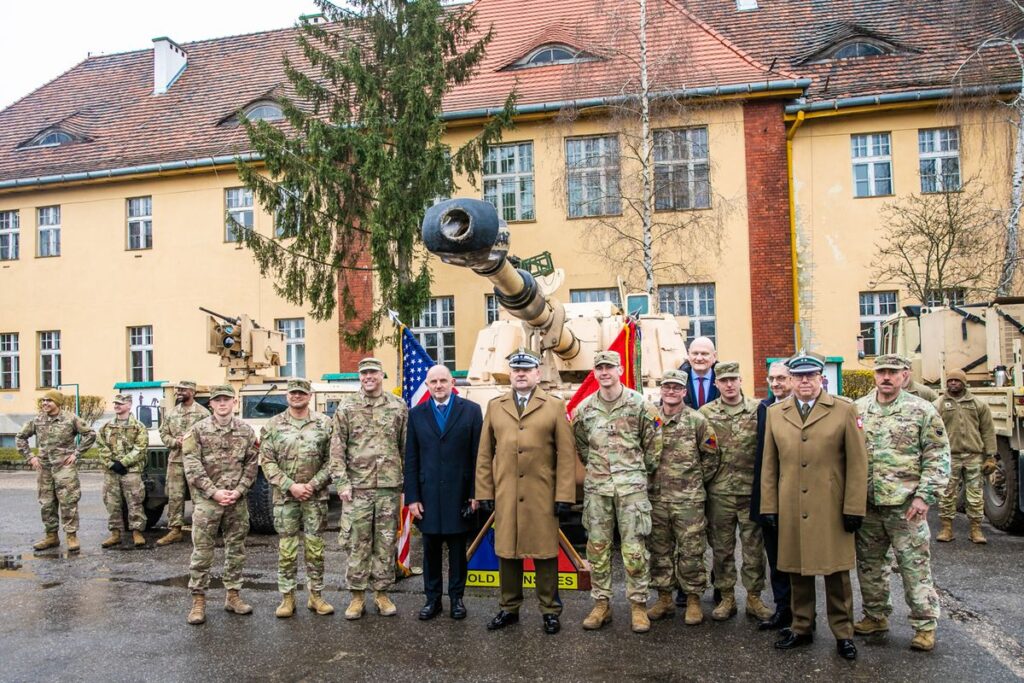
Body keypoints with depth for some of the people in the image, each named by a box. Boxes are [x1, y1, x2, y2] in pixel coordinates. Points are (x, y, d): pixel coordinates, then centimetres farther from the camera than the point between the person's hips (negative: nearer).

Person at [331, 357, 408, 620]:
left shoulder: (399, 407, 5)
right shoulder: (346, 409, 2)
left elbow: (407, 448, 7)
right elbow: (337, 450, 1)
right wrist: (342, 483, -6)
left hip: (390, 487, 1)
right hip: (358, 488, -1)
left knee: (386, 543, 8)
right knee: (358, 543, 4)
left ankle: (382, 593, 20)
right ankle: (357, 596, 15)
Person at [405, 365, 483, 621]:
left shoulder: (471, 410, 0)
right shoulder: (416, 414, 6)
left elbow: (478, 455, -1)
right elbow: (411, 459, 5)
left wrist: (475, 492, -5)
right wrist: (412, 497, -1)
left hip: (459, 494, -1)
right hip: (428, 494, 2)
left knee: (458, 549, 9)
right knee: (431, 549, 9)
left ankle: (456, 598, 22)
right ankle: (432, 599, 21)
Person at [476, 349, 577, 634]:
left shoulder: (555, 406, 3)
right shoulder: (495, 406, 11)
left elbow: (566, 455, -1)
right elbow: (485, 454, 10)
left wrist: (564, 495, -7)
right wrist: (485, 492, 4)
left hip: (542, 496, -2)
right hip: (505, 495, 2)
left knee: (544, 553, 5)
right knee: (507, 552, 10)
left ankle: (550, 610, 19)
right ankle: (509, 608, 25)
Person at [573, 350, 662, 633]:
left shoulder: (640, 404, -4)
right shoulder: (584, 408, 4)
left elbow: (652, 445, 4)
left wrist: (640, 471, 9)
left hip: (632, 487, -3)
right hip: (596, 487, 3)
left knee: (635, 549, -1)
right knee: (597, 547, 7)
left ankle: (638, 605, 13)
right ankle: (601, 604, 19)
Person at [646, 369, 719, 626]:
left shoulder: (697, 421, -3)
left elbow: (711, 456, 3)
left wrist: (697, 481, 4)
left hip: (688, 499, -3)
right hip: (656, 498, 3)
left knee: (691, 551, 2)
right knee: (659, 551, 11)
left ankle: (693, 600, 16)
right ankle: (664, 598, 23)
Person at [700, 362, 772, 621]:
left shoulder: (758, 411, 0)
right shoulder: (705, 413, 1)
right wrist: (705, 479, 2)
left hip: (752, 491, 0)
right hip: (718, 493, 1)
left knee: (754, 547, 8)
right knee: (721, 548, 9)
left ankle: (754, 597, 21)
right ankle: (726, 597, 22)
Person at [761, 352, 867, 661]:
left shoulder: (845, 410, 0)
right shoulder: (775, 413, 7)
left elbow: (857, 463, -2)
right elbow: (769, 464, 8)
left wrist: (854, 508, -6)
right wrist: (769, 506, 4)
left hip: (831, 510, -2)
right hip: (791, 511, 2)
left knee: (836, 574, 7)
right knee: (798, 572, 12)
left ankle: (843, 633, 23)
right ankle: (802, 628, 27)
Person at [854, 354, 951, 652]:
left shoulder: (922, 411, -4)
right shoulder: (857, 409, 6)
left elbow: (937, 458, -5)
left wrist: (925, 496, -12)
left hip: (904, 504, -4)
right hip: (866, 504, 4)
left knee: (915, 566, 2)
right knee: (869, 565, 14)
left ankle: (925, 625, 15)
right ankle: (876, 616, 29)